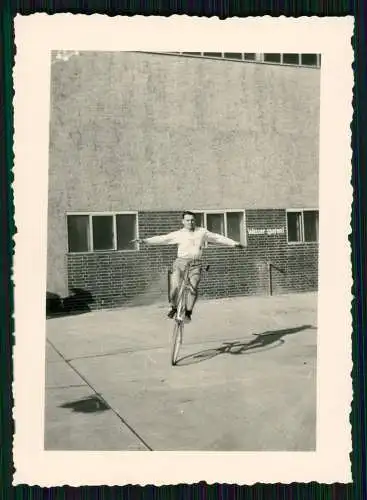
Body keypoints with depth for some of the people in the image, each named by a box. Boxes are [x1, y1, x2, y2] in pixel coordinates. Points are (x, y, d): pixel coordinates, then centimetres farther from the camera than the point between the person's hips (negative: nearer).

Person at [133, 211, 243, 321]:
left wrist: (234, 243, 17)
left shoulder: (202, 232, 11)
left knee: (194, 288, -17)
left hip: (195, 264, 1)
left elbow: (218, 238, 17)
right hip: (181, 262, -1)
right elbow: (162, 239, 1)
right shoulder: (178, 234, 6)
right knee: (175, 287, -16)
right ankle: (173, 308, 13)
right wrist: (145, 240, -8)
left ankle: (188, 312, 1)